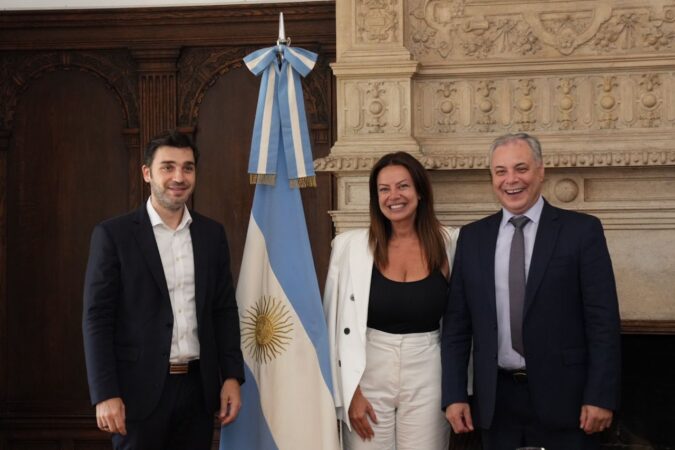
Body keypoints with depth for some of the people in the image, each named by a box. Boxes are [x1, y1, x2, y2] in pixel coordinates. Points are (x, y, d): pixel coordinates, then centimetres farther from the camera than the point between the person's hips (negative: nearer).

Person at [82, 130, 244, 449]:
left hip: (199, 387, 4)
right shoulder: (113, 234, -4)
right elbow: (97, 318, -7)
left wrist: (231, 376, 3)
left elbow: (225, 309, 11)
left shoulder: (212, 234, 8)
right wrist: (105, 394, -13)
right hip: (141, 389, -3)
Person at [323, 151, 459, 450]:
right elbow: (337, 324, -1)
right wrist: (349, 391, -5)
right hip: (369, 378, 0)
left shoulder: (449, 244, -3)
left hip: (426, 380, 1)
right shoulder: (350, 245, -5)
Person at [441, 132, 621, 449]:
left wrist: (601, 396, -10)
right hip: (496, 399, 3)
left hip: (562, 396, -2)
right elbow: (456, 322, 6)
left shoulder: (582, 230, -3)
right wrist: (454, 394, 0)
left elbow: (603, 320, -5)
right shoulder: (472, 237, 6)